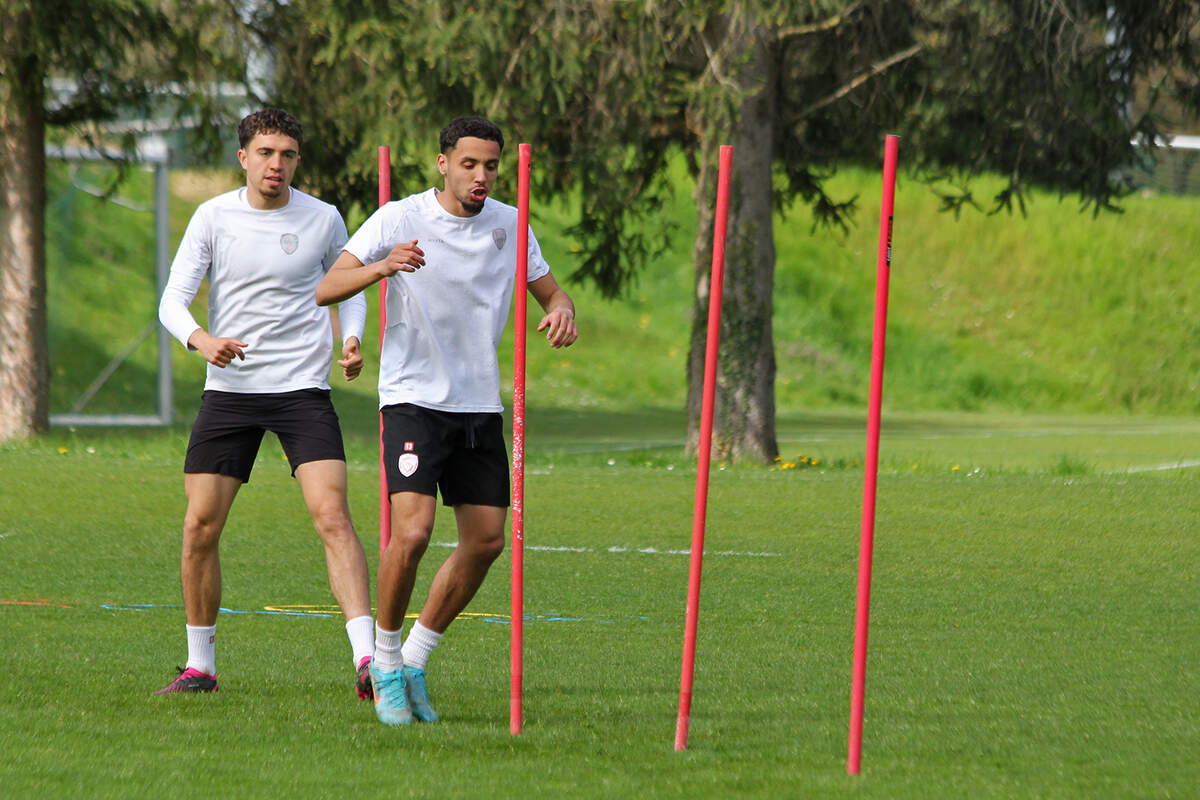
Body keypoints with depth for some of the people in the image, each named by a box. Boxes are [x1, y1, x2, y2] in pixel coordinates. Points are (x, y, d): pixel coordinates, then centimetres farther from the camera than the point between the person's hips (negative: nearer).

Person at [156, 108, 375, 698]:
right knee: (200, 528, 0)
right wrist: (200, 339, -25)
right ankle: (200, 666, 16)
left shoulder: (323, 219, 1)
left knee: (333, 516, -17)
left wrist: (351, 339, -3)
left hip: (303, 390, -1)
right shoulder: (213, 217, 0)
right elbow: (172, 300, -3)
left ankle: (367, 660, -24)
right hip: (229, 389, 1)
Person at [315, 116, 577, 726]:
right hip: (414, 400, -5)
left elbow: (549, 291, 14)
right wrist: (382, 267, -36)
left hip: (481, 405, 5)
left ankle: (415, 659, 19)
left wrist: (562, 311, -12)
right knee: (412, 532, -19)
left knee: (486, 540, 3)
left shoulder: (509, 224, 4)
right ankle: (385, 665, 0)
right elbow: (325, 290, -15)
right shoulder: (399, 219, -9)